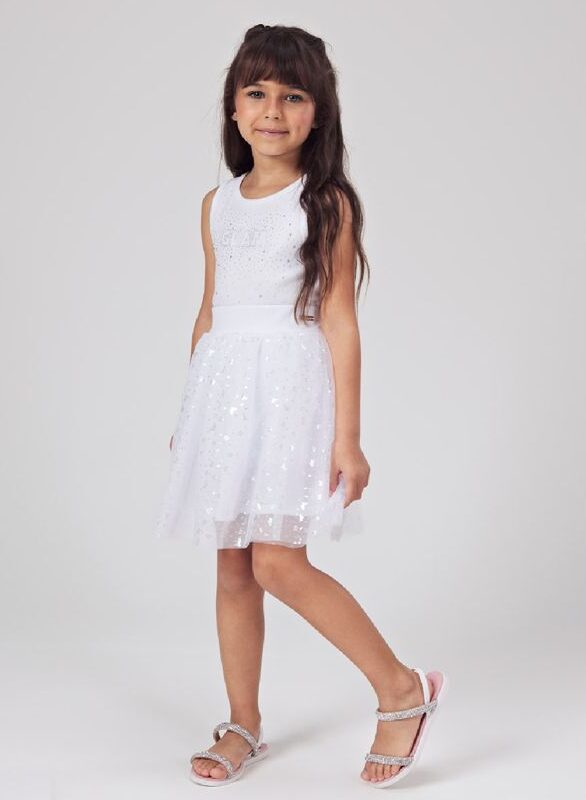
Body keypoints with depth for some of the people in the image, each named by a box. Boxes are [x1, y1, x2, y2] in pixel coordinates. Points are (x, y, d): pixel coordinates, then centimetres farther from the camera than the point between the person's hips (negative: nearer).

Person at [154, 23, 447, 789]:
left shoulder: (327, 203, -4)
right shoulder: (218, 204, 12)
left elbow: (339, 321, -7)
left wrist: (347, 435, -11)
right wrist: (190, 414, 19)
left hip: (292, 383, -6)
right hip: (224, 385, 6)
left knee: (278, 561, -13)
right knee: (233, 567, 8)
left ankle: (404, 689, 3)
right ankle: (245, 727, 21)